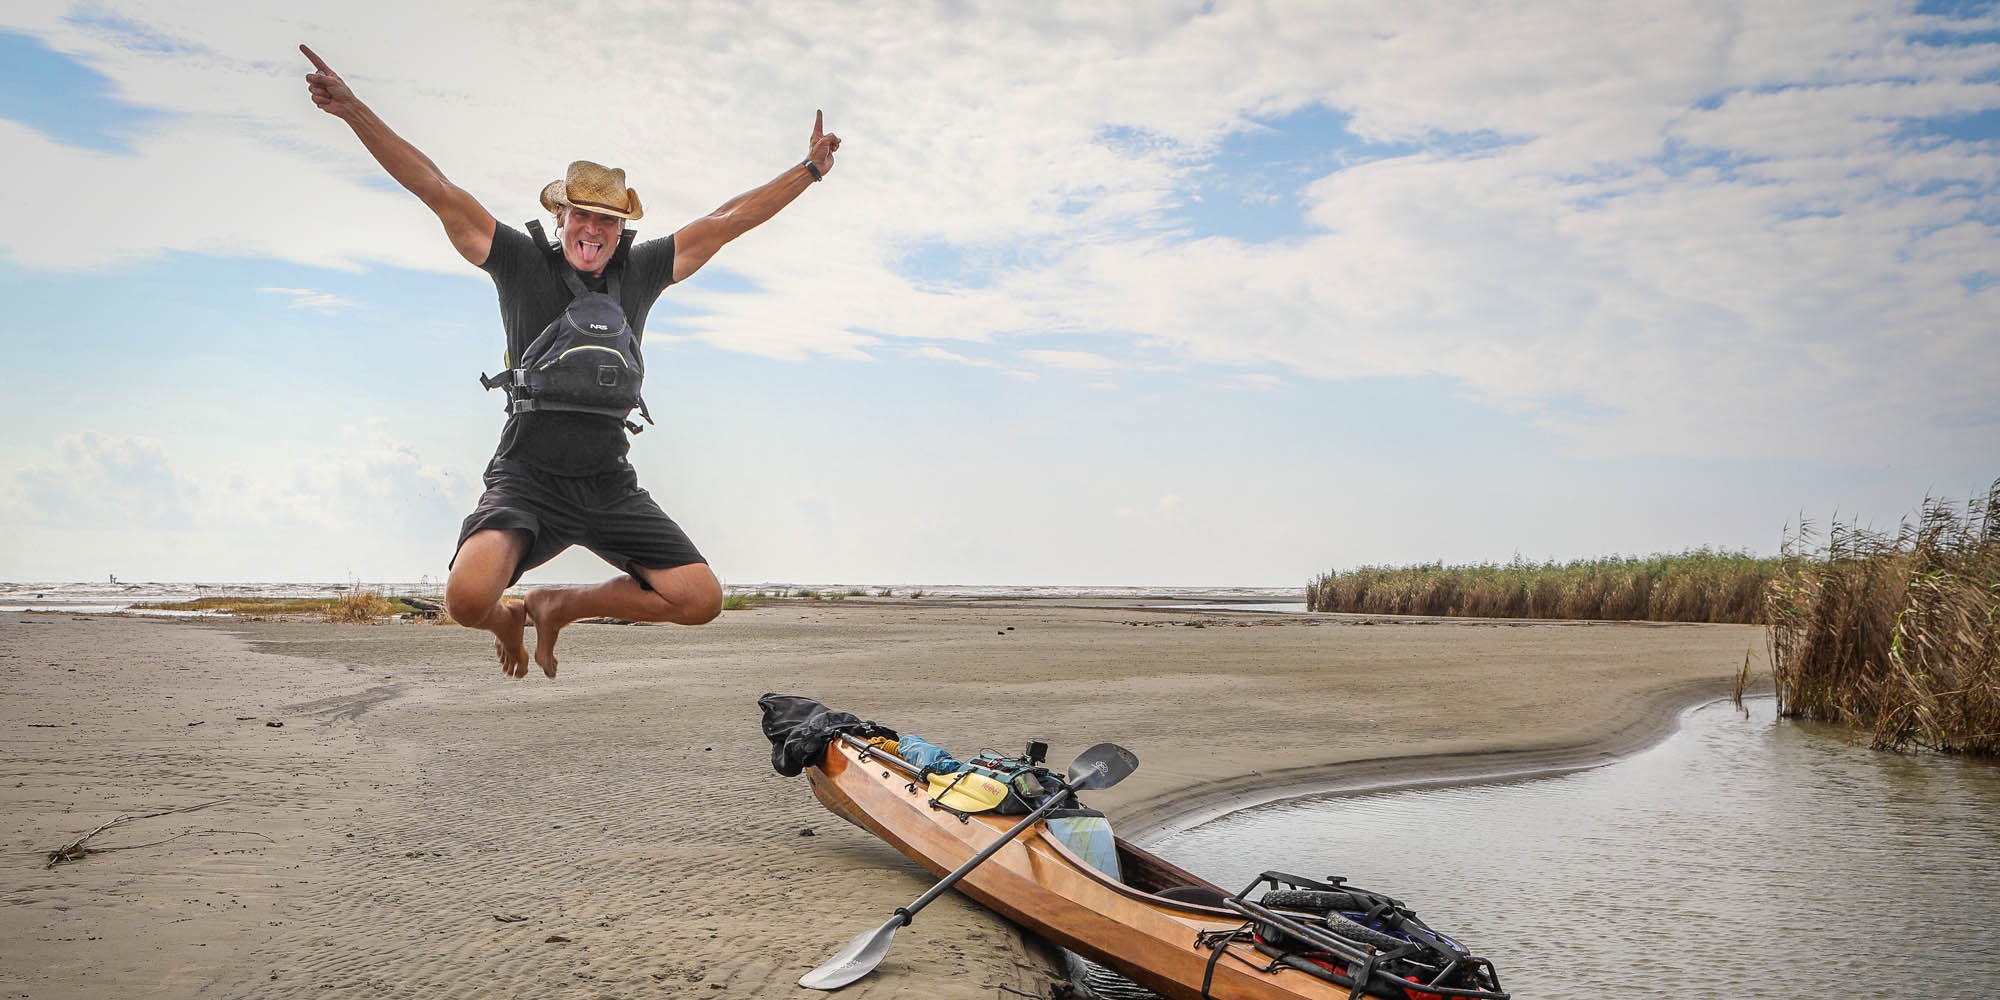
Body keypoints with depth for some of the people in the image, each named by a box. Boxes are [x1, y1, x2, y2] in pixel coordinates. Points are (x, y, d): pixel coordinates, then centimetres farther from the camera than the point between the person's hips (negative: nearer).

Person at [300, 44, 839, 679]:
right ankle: (506, 621, 15)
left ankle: (560, 605, 17)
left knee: (701, 599, -8)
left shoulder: (640, 271, 10)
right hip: (527, 478, -3)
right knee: (468, 598, -28)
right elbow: (437, 190, -1)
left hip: (611, 485, 4)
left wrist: (808, 170, 17)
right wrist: (354, 112, -7)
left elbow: (730, 220, 14)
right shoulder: (522, 262, 3)